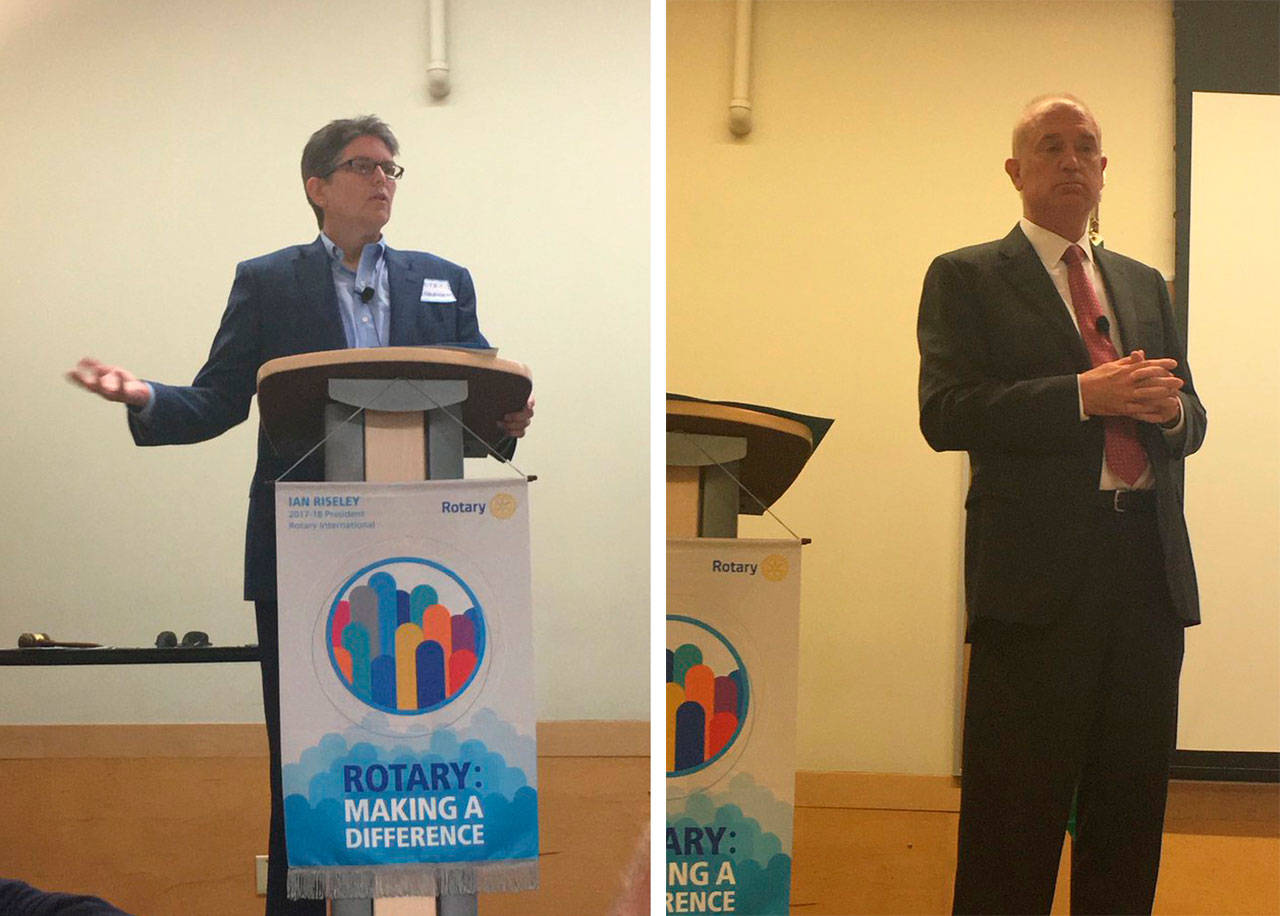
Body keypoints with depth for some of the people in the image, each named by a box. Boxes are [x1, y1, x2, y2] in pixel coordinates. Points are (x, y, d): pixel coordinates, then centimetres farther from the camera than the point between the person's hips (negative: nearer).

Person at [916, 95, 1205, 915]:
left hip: (1149, 568, 6)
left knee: (1133, 803, 12)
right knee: (1018, 811, -1)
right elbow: (945, 414, -10)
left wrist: (1168, 408, -5)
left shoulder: (1144, 285, 20)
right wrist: (1084, 394, -18)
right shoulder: (967, 279, 3)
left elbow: (1191, 421, 19)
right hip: (1038, 570, -5)